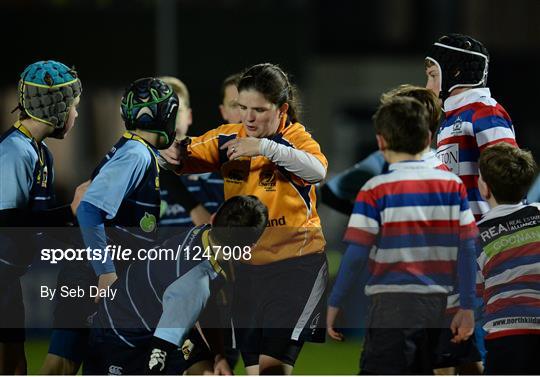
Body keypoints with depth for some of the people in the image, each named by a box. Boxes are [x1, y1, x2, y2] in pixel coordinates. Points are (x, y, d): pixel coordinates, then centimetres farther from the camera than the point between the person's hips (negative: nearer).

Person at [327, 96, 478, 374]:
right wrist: (467, 308, 6)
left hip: (393, 304, -5)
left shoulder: (376, 190, -7)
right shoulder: (453, 185, 4)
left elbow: (356, 255, -10)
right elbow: (467, 249, 1)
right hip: (437, 305, 5)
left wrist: (334, 304, -2)